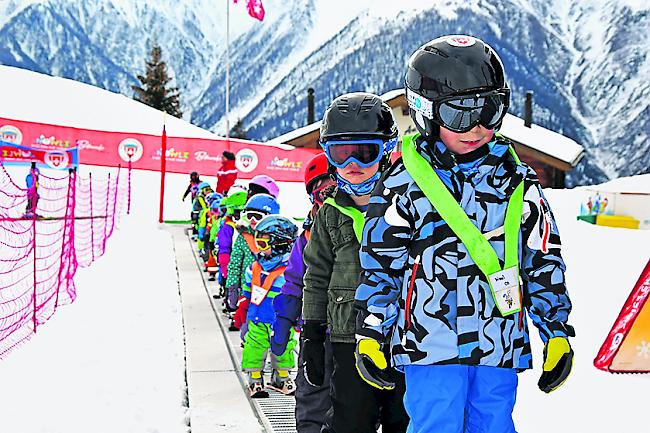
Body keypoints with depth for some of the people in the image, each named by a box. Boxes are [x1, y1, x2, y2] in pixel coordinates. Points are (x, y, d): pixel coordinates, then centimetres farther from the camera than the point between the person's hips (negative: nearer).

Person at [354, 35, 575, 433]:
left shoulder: (519, 183, 6)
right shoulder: (403, 184, -2)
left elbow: (544, 262, 11)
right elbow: (381, 262, 3)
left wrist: (557, 333, 10)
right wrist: (370, 334, 1)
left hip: (499, 345, 3)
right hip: (430, 344, -2)